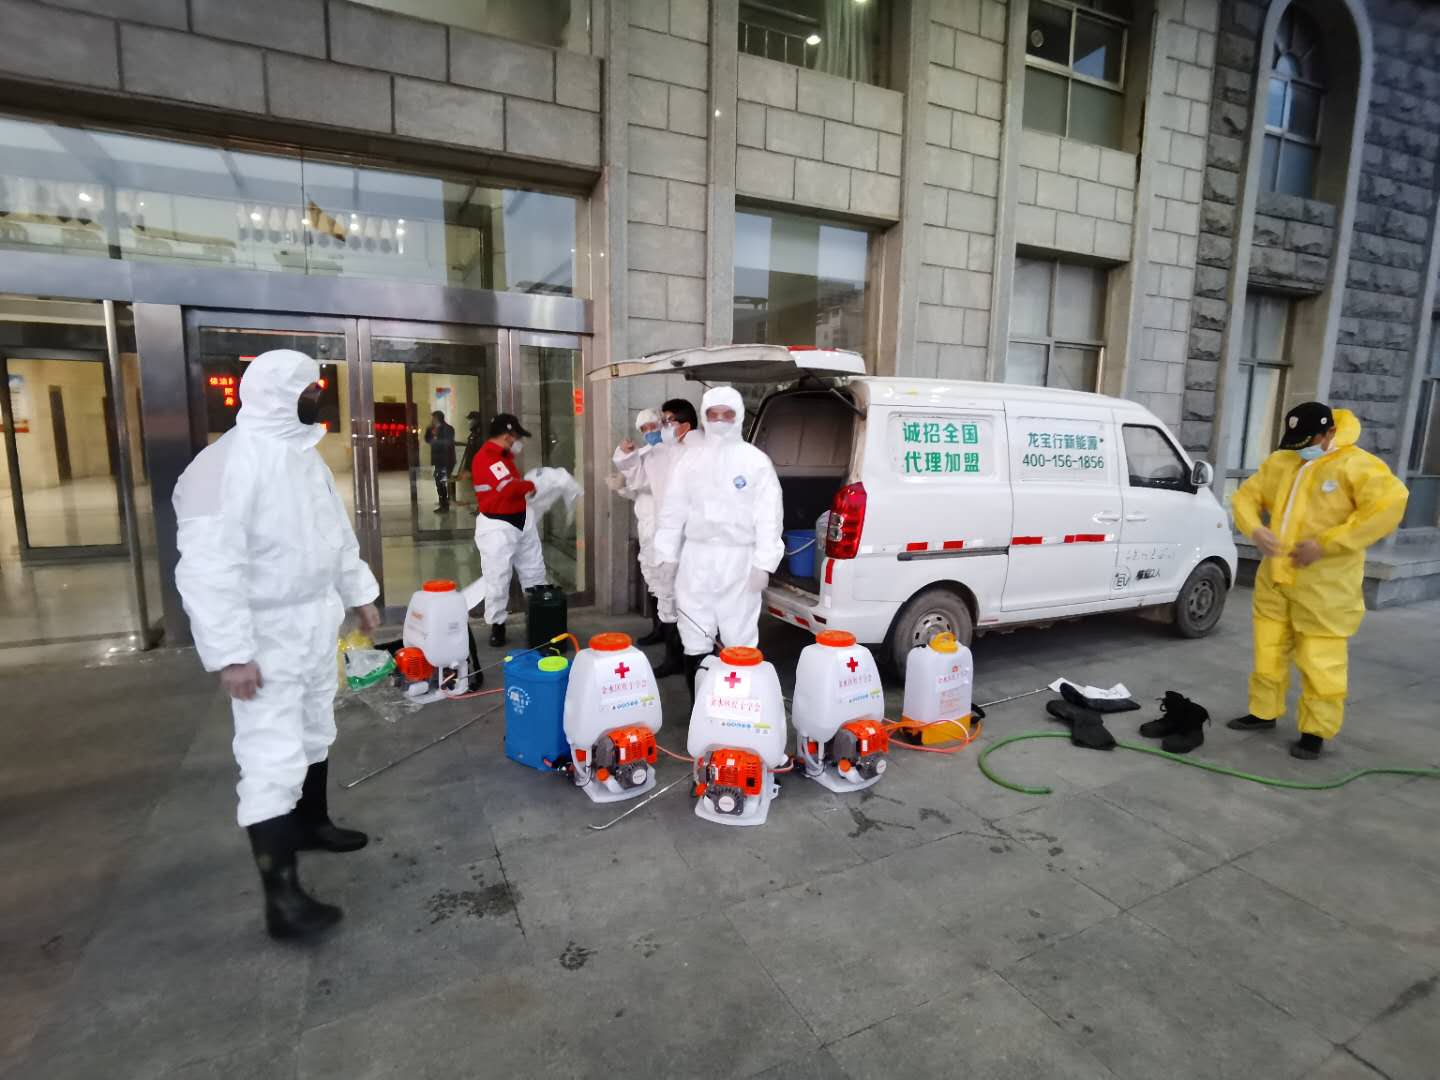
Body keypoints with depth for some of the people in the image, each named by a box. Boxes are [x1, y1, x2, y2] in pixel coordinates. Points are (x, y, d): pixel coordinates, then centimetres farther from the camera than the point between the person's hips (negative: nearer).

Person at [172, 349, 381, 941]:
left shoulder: (304, 451, 7)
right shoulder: (229, 463, -21)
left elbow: (336, 530, 17)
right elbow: (209, 565, -25)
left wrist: (359, 593, 20)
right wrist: (231, 652, -27)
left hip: (317, 621, 9)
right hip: (267, 634, -9)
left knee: (314, 734, 22)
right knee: (274, 759, -5)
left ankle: (311, 822, 43)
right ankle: (281, 894, 5)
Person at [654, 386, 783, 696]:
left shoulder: (756, 461, -1)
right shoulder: (690, 460, 8)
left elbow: (769, 515, -5)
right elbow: (673, 510, 10)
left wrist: (764, 563, -11)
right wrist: (668, 554, 7)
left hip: (739, 559, -3)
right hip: (697, 557, 4)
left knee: (740, 640, 1)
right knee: (694, 639, 9)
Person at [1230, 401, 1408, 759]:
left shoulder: (1357, 466, -11)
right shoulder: (1279, 462, 7)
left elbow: (1387, 508, -21)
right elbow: (1246, 496, 11)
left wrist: (1326, 544, -24)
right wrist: (1255, 529, -9)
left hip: (1324, 589, -6)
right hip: (1275, 581, 6)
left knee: (1321, 664, 0)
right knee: (1268, 653, 15)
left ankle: (1316, 732, 16)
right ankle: (1264, 712, 31)